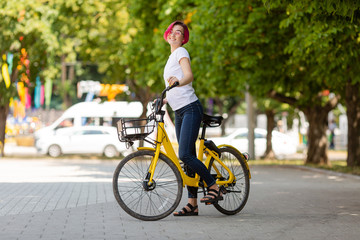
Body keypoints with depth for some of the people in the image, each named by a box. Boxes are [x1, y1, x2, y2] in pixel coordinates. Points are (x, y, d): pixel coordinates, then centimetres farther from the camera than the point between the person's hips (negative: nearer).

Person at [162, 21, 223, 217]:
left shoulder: (181, 52, -3)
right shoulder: (172, 57, 23)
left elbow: (189, 76, -22)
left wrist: (178, 82, -40)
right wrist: (165, 100, 20)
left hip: (190, 109, -9)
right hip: (179, 112, 9)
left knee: (185, 155, -18)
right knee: (188, 158, 5)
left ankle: (214, 188, -6)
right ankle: (192, 204, 4)